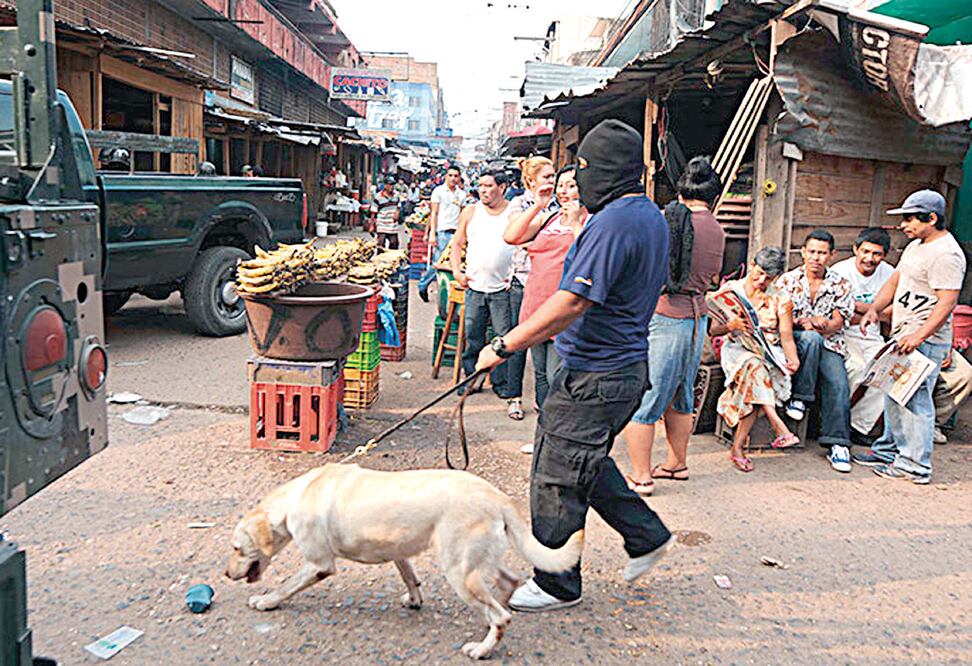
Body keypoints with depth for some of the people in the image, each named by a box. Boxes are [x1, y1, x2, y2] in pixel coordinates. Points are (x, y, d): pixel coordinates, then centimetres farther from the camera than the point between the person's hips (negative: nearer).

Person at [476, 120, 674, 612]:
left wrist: (505, 345, -23)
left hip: (595, 376, -10)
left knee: (558, 478, 3)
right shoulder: (652, 217, 12)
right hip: (624, 364, 10)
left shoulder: (613, 223, -21)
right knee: (585, 461, 24)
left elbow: (573, 301, -28)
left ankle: (556, 585, 18)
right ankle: (647, 535, 33)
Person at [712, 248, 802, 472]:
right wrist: (731, 326, -23)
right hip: (736, 349, -1)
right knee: (754, 365, -38)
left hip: (770, 353, 1)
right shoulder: (730, 290, 6)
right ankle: (779, 428, -41)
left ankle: (738, 446, -31)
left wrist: (793, 360, -19)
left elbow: (787, 338, 2)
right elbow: (712, 330, -1)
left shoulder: (781, 299, 10)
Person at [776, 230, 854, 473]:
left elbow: (838, 322, 2)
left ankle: (837, 443, -17)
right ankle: (799, 397, -25)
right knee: (812, 338, -36)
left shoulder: (840, 285, 9)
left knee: (839, 385, -24)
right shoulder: (788, 280, 7)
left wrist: (822, 324, -20)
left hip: (829, 345, 1)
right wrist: (806, 322, -17)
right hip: (795, 341, -1)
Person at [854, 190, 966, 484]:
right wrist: (874, 309, 6)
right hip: (903, 334, 10)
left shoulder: (946, 254, -17)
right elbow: (895, 280, 21)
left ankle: (914, 465, -1)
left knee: (914, 398, -8)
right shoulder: (916, 245, 15)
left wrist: (919, 336, -29)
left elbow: (947, 302, -23)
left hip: (925, 341, -10)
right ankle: (889, 448, 30)